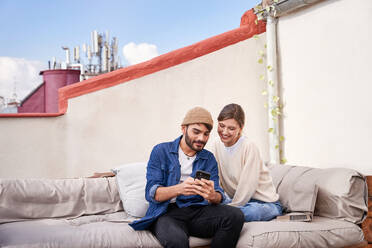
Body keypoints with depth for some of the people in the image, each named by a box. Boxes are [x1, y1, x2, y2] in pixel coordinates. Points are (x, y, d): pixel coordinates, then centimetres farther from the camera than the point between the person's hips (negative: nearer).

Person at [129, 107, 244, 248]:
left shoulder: (209, 158, 15)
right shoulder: (161, 151, 5)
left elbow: (218, 196, 5)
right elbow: (151, 193, -5)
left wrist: (212, 195, -22)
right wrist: (179, 189, -26)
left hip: (197, 211, 5)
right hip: (167, 212, -5)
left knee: (235, 215, -23)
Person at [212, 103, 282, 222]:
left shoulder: (249, 147, -19)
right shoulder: (217, 144, 1)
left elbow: (247, 187, -19)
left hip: (264, 203, -5)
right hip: (236, 200, 5)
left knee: (252, 211, -38)